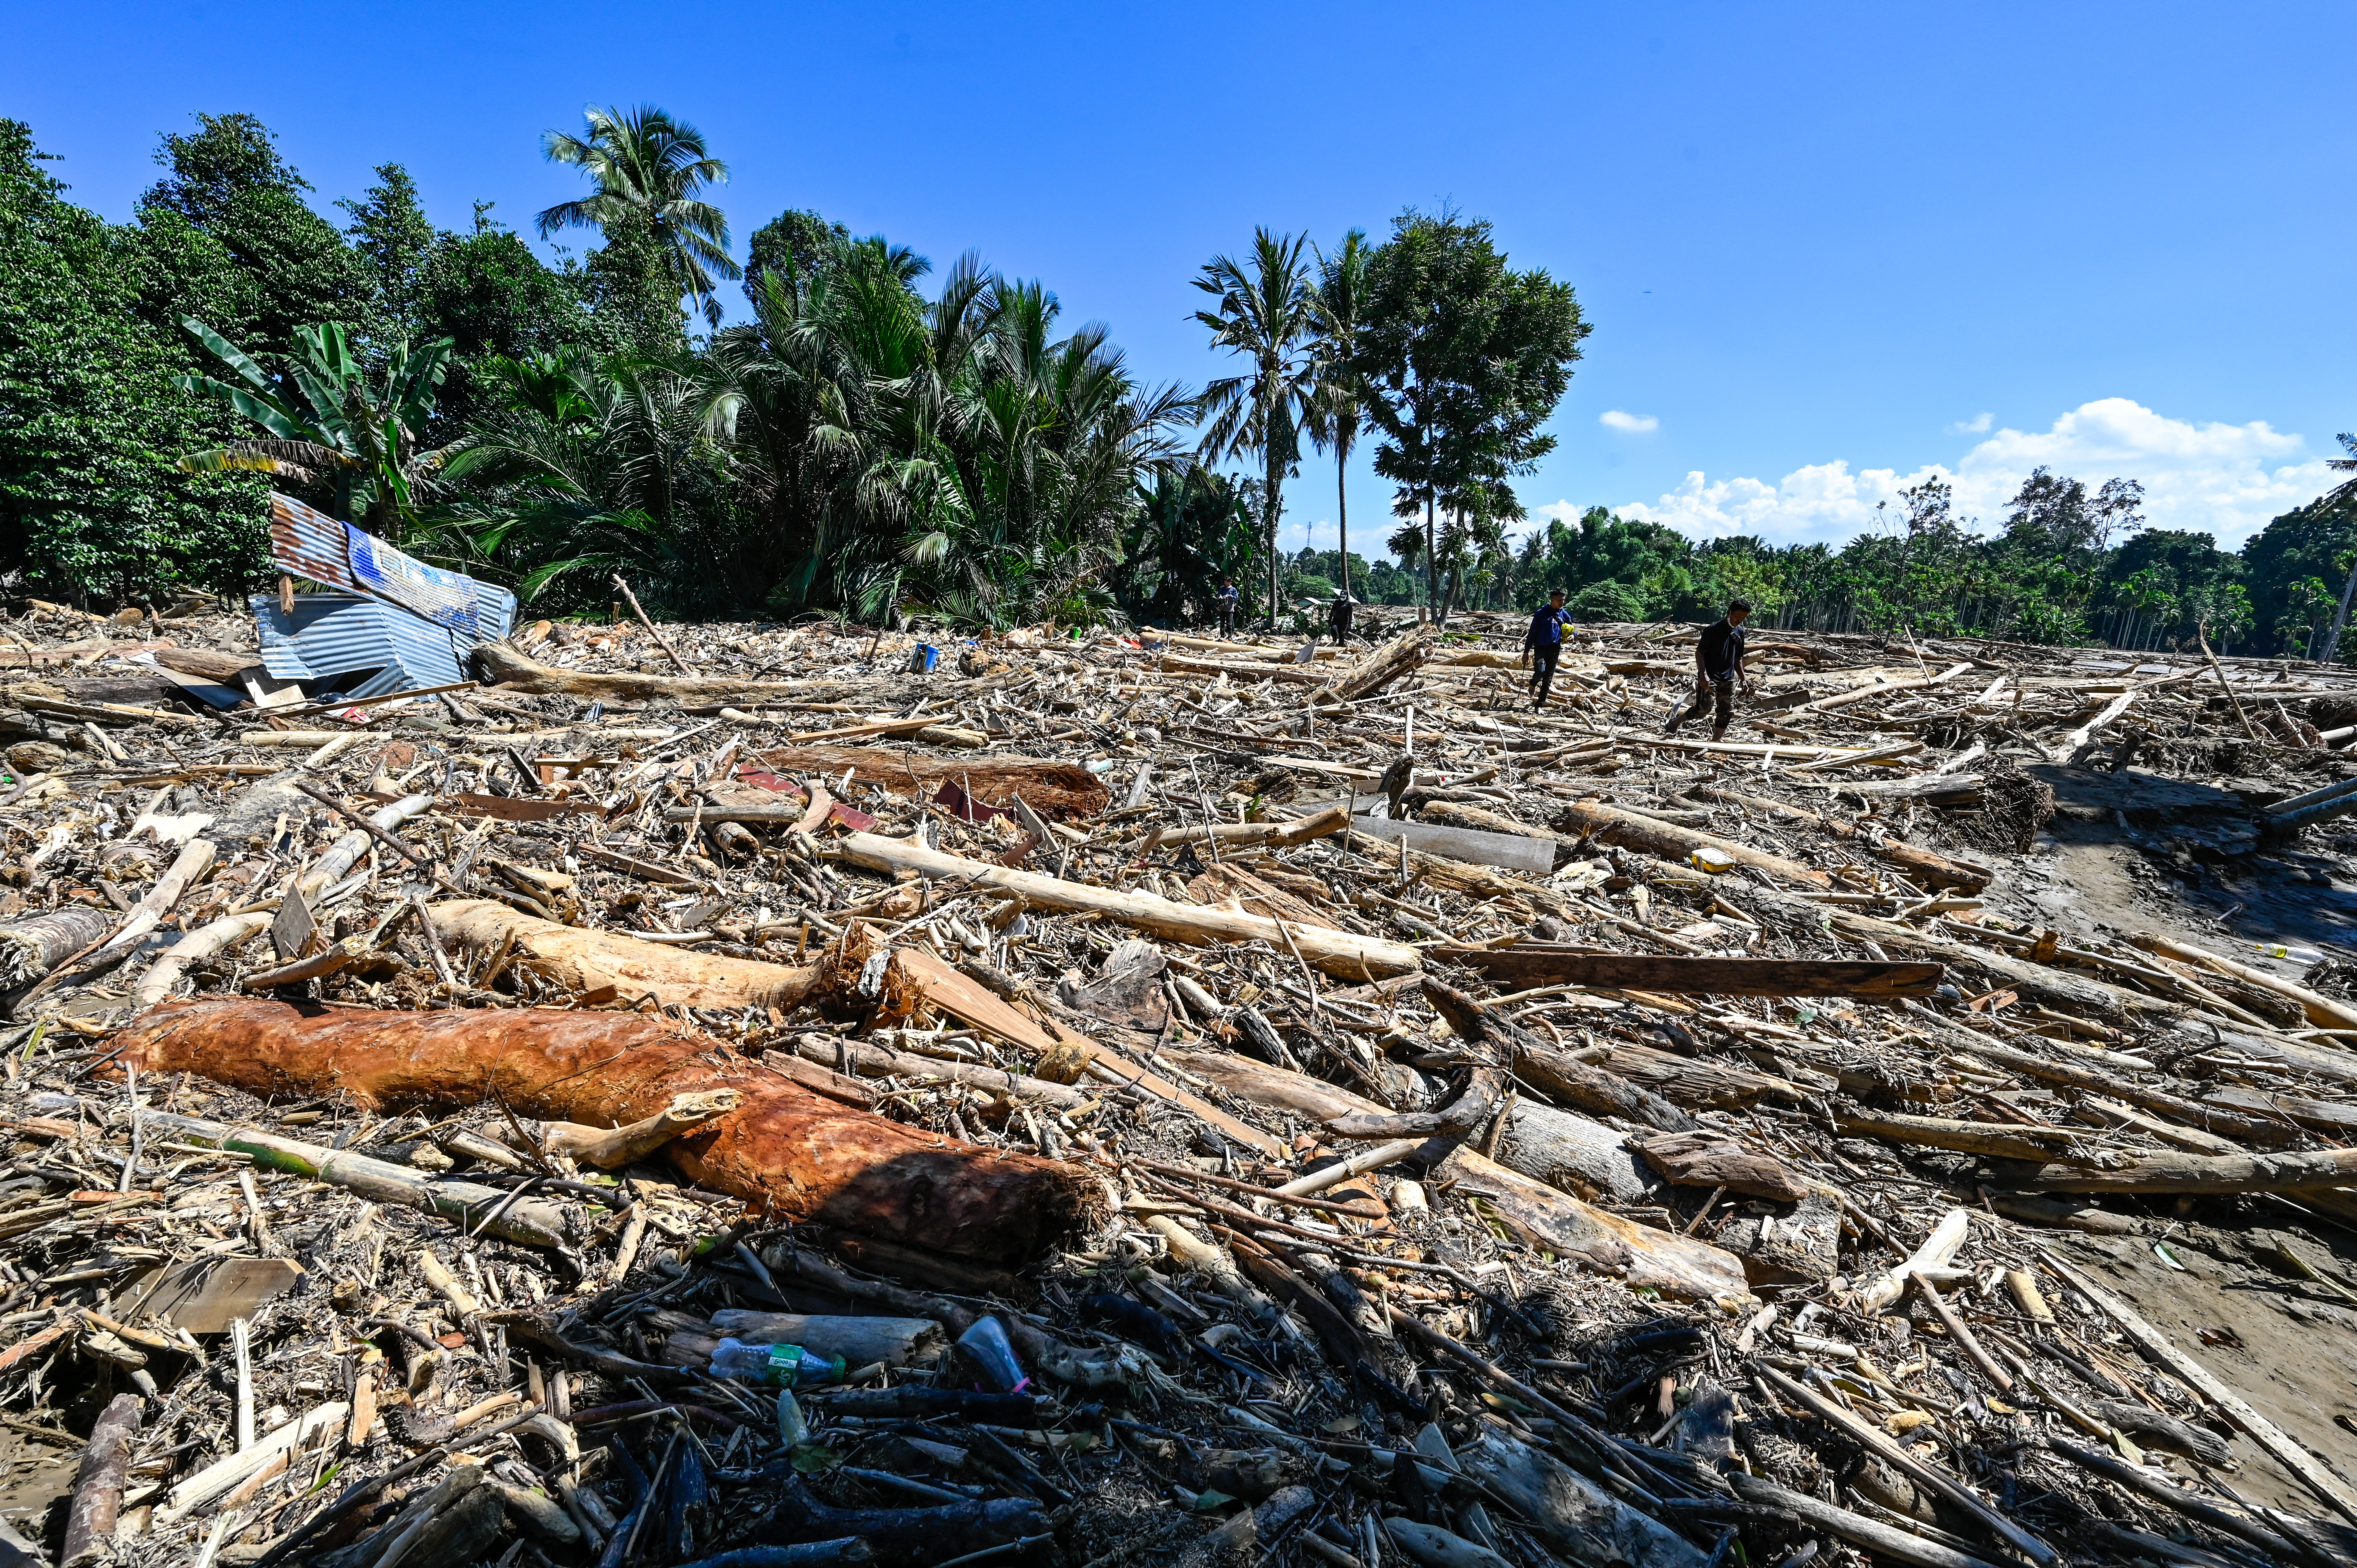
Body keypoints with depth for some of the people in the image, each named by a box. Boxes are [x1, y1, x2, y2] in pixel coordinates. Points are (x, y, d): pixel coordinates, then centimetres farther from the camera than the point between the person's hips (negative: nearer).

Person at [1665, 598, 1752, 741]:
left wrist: (1743, 679, 15)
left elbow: (1738, 658, 19)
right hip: (1710, 679, -7)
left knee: (1727, 712, 5)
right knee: (1703, 708, -15)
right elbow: (1700, 652, -12)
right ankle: (1671, 725, 1)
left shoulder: (1740, 632, 11)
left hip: (1729, 679, 7)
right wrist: (1703, 674, -22)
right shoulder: (1714, 629, -11)